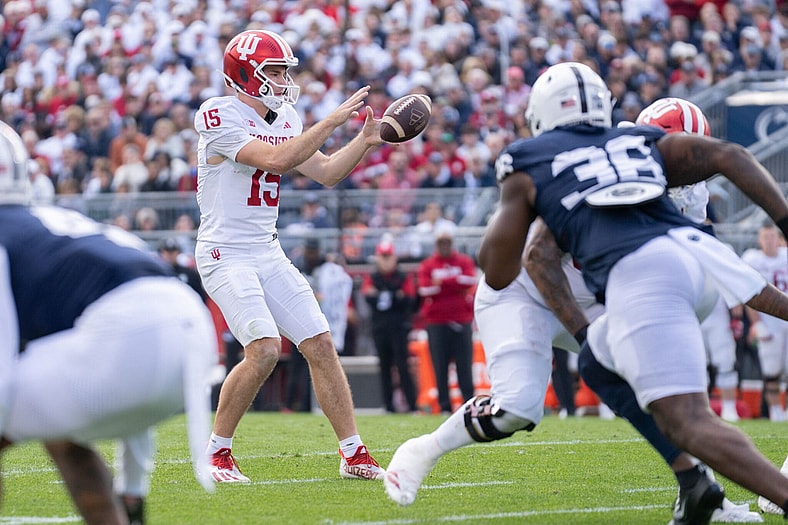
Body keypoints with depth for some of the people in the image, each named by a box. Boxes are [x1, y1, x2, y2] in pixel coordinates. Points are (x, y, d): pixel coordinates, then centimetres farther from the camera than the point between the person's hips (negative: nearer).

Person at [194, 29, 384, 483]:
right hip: (226, 254, -8)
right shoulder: (219, 117, -14)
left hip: (269, 254, 8)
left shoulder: (284, 118, 11)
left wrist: (366, 140, -3)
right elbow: (274, 159, -25)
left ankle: (354, 454, 9)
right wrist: (333, 121, -24)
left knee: (321, 345, 2)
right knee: (265, 349, -21)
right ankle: (217, 452, -5)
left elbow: (327, 173, 13)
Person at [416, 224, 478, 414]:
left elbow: (470, 280, -9)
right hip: (436, 322, 0)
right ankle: (444, 406, 4)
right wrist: (455, 284, -7)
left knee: (464, 364, -3)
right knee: (440, 367, 0)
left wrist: (442, 281, -10)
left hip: (461, 320, 0)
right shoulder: (426, 265, 8)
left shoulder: (465, 261, 10)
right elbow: (425, 290, -6)